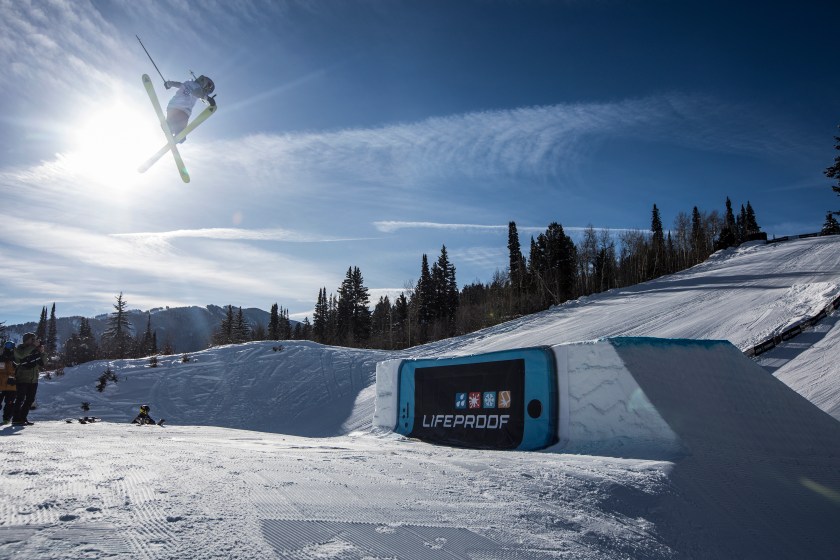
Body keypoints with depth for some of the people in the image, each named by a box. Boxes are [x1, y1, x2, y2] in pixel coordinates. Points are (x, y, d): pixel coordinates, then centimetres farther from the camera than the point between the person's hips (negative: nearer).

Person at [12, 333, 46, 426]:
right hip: (22, 379, -6)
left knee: (30, 399, 8)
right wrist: (33, 346, -25)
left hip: (33, 380, 6)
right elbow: (22, 354, -29)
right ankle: (16, 419, -7)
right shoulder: (20, 349, -4)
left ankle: (23, 418, 17)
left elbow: (43, 363, 6)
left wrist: (42, 353, -8)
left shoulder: (36, 350, 11)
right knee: (21, 399, -10)